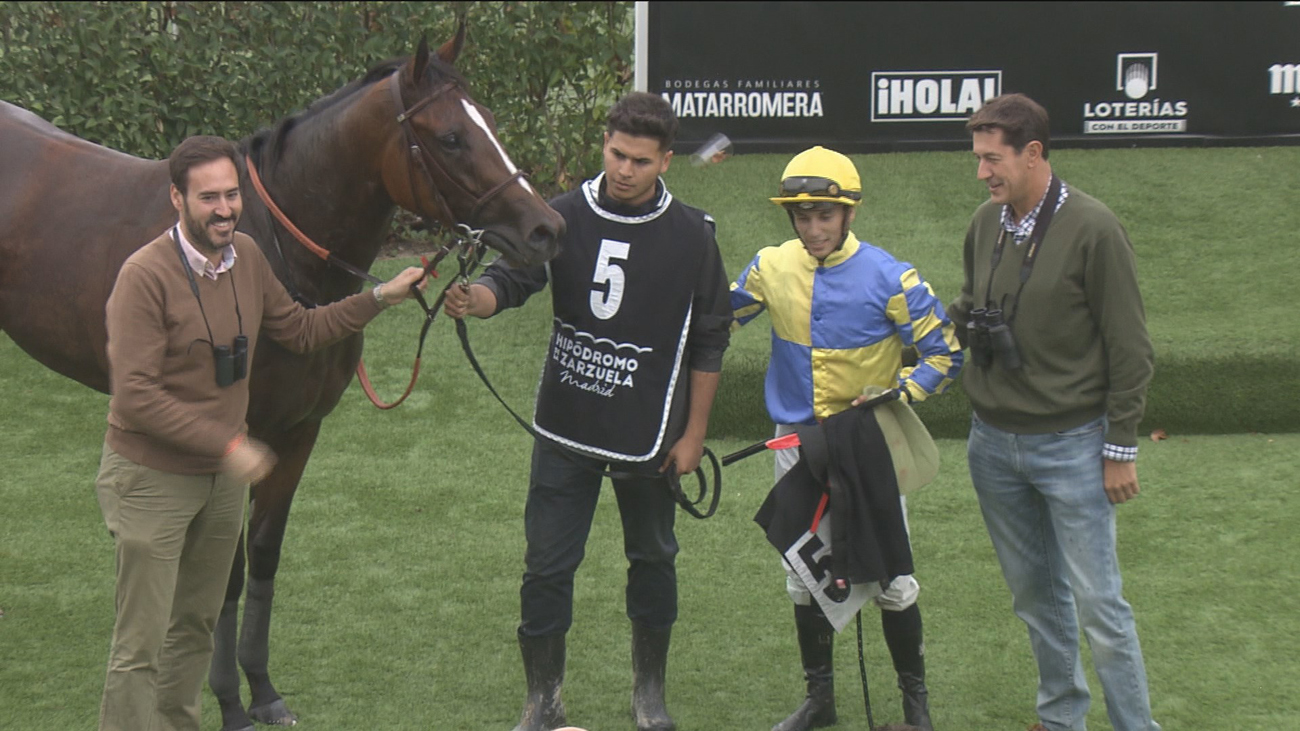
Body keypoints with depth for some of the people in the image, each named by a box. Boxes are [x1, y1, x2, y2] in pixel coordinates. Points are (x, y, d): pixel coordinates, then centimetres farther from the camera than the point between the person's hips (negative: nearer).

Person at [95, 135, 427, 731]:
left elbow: (301, 331, 15)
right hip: (152, 480, -7)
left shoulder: (247, 257, -1)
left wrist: (381, 298, 6)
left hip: (223, 478, 7)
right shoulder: (146, 275, -23)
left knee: (197, 624, 21)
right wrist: (228, 444, -26)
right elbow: (135, 397, -26)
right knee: (141, 643, -4)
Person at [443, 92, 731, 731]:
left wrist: (693, 433, 0)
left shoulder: (691, 235, -6)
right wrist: (475, 298, -39)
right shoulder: (564, 217, -5)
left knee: (652, 560, 14)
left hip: (649, 434, 0)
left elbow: (709, 342, 0)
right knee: (547, 564, 2)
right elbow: (513, 277, -14)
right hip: (566, 426, 0)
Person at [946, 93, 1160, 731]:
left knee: (1097, 603, -4)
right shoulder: (986, 223, 4)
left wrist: (1120, 449, -9)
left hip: (1070, 445, -6)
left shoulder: (1092, 229, -14)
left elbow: (1129, 348, -10)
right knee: (1033, 593, 15)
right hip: (993, 441, 6)